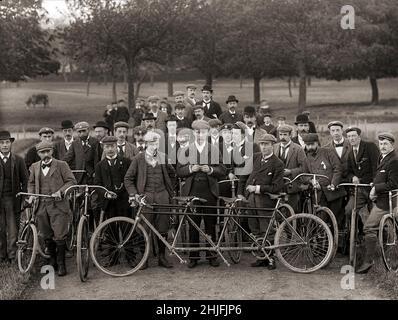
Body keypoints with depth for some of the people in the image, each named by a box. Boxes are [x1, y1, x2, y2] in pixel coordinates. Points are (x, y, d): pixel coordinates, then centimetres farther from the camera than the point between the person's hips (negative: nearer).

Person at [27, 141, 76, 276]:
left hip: (57, 205, -4)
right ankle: (52, 261, 27)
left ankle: (61, 265, 4)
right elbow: (31, 183, 25)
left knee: (59, 237, -7)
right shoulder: (35, 167, 13)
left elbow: (71, 181, -1)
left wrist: (60, 191, -15)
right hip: (41, 206, 4)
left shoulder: (61, 165, 0)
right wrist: (31, 194, 7)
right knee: (47, 237, 11)